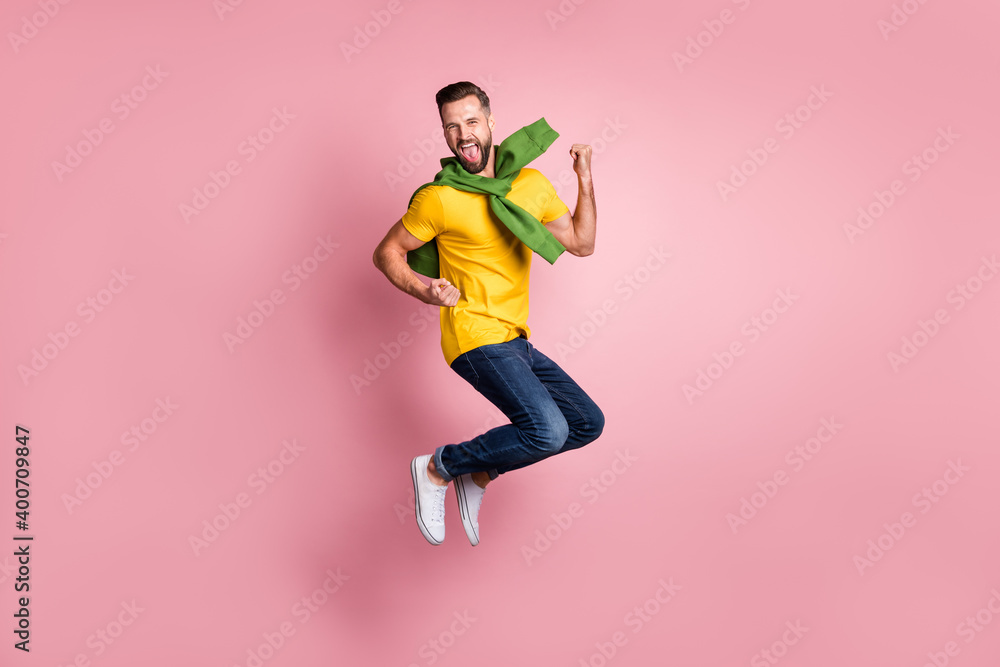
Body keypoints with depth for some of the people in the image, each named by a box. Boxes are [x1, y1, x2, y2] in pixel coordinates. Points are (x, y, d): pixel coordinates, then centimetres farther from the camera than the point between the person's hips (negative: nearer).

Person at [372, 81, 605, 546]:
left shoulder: (532, 184, 8)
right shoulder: (439, 198, -9)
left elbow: (581, 244, 14)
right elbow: (386, 253, 1)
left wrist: (585, 181, 2)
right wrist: (423, 291, -17)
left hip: (516, 342, 7)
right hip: (476, 338, -7)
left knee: (589, 423, 11)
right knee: (548, 431, -24)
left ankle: (479, 473, 16)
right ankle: (438, 468, -3)